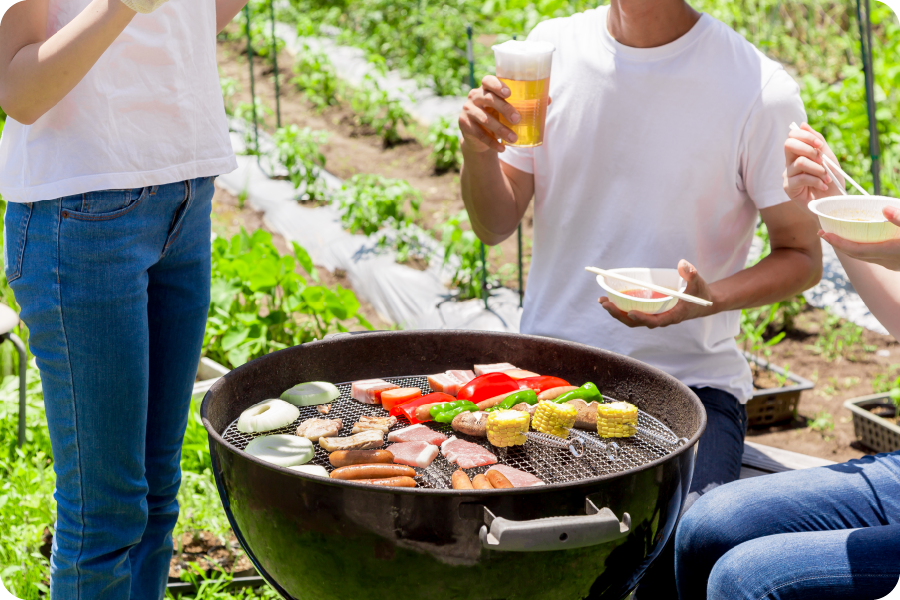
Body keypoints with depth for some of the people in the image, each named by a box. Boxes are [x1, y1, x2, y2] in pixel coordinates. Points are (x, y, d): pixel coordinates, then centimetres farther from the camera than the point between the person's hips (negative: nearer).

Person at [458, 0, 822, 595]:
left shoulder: (761, 92, -10)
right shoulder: (553, 50, 2)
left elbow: (803, 256, 0)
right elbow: (497, 226, 9)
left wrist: (708, 297, -20)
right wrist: (478, 150, -13)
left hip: (688, 382, -2)